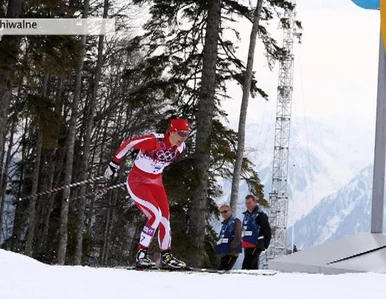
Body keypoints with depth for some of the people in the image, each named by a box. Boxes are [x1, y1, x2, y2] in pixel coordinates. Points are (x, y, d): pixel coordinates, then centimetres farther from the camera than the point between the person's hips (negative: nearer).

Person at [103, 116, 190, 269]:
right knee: (156, 215, -20)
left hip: (155, 182, 7)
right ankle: (141, 255, -12)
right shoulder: (154, 140, -28)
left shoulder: (180, 147, -7)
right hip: (137, 181, -7)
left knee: (165, 218, 6)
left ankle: (166, 256, 21)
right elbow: (127, 143, -17)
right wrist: (114, 164, -9)